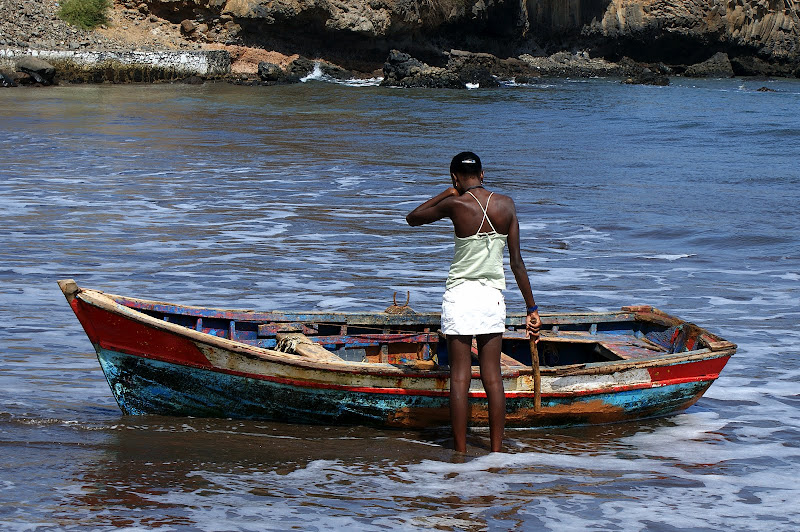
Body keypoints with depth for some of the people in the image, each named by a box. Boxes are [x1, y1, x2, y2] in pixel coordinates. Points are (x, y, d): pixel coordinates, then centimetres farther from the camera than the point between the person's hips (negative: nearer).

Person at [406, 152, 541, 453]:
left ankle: (460, 453, 1)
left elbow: (412, 219, 8)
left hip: (460, 294, -3)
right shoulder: (506, 205, 1)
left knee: (460, 377, 0)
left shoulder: (455, 205, -10)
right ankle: (496, 451, 8)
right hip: (493, 295, 3)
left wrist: (445, 193, 14)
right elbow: (517, 261, 2)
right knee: (492, 375, 7)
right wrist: (531, 308, 7)